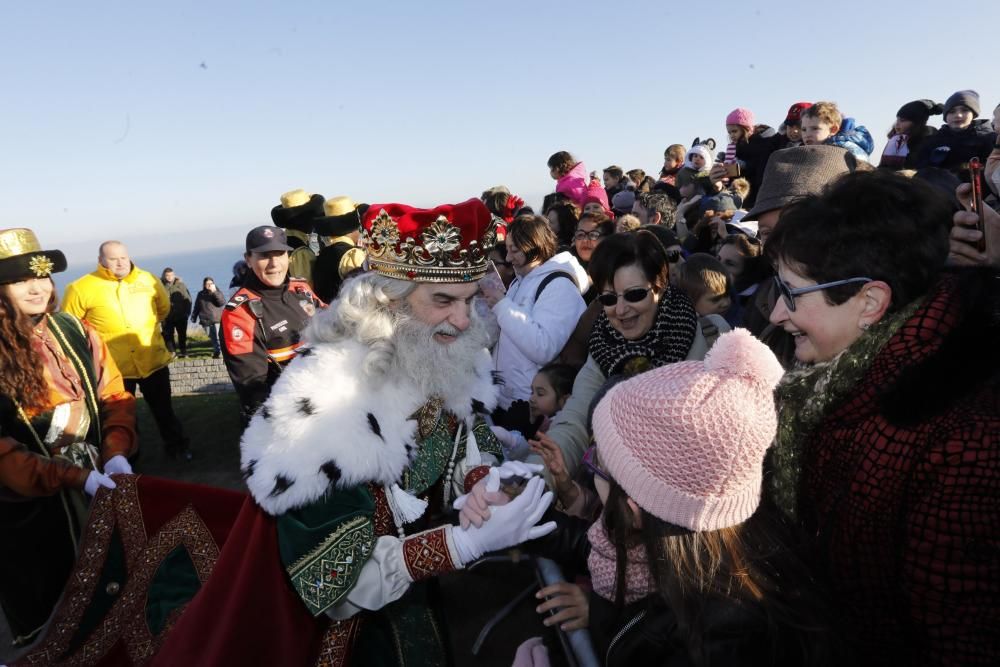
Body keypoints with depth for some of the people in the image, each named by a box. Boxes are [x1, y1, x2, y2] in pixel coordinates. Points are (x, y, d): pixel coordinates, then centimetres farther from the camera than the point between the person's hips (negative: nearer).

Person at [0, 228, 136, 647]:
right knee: (43, 612, 17)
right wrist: (73, 477, -25)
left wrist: (116, 453, -14)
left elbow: (114, 394, 1)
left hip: (96, 487, 4)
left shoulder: (74, 332, -2)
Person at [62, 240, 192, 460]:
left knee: (163, 408, 17)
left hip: (154, 361, 2)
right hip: (114, 367, -2)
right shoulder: (82, 288, -11)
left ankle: (176, 446, 32)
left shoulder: (148, 280, -1)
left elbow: (163, 307, 16)